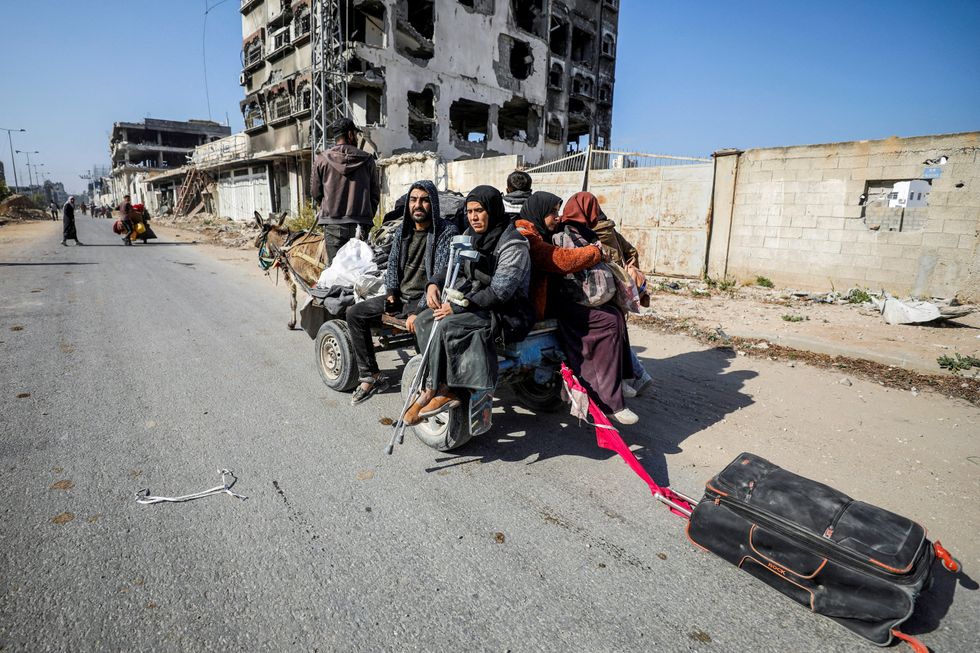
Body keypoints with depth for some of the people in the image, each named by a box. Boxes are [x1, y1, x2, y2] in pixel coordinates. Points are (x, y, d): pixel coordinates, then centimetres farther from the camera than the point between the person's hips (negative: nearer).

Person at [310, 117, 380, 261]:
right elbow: (375, 194, 7)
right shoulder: (367, 159, 3)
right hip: (359, 226, 0)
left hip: (333, 224, 0)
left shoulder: (322, 159, 2)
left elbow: (315, 192, 8)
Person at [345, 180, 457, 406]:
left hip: (425, 300, -7)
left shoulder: (447, 232, -11)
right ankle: (371, 376, 6)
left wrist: (419, 310, -26)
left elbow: (442, 276, -20)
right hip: (400, 297, 7)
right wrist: (391, 292, -1)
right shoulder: (403, 231, 10)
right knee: (355, 313, 1)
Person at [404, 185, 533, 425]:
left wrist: (459, 306, -23)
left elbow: (499, 292, -22)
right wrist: (434, 283, -2)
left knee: (446, 326, -29)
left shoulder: (513, 245, -16)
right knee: (424, 320, -12)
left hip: (503, 312, -8)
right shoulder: (471, 234, 9)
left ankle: (431, 391, -15)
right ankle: (446, 391, -21)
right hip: (472, 302, 8)